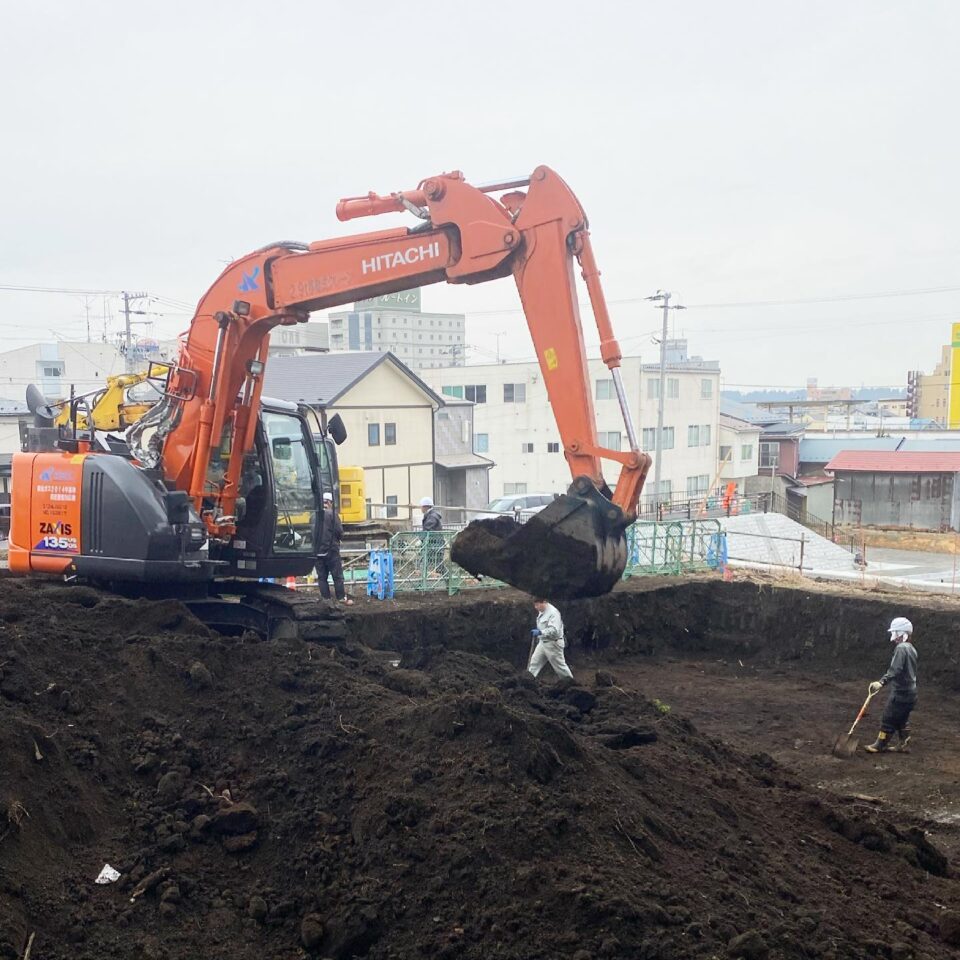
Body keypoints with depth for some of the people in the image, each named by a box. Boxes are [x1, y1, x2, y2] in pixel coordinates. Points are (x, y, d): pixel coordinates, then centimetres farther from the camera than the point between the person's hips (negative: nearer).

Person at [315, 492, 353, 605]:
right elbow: (339, 531, -11)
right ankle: (342, 598, 6)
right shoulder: (332, 514, -10)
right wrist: (339, 538, 10)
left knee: (322, 577, 8)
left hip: (318, 551, 4)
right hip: (331, 550, -4)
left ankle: (326, 599, 9)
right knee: (337, 576, 3)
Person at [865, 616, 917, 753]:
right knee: (903, 719, 16)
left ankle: (881, 745, 4)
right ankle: (904, 744, 18)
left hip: (900, 692, -9)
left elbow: (895, 670, -27)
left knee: (888, 718, -1)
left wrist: (882, 682, -35)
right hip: (911, 691, 9)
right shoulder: (912, 649, 12)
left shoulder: (901, 648, -16)